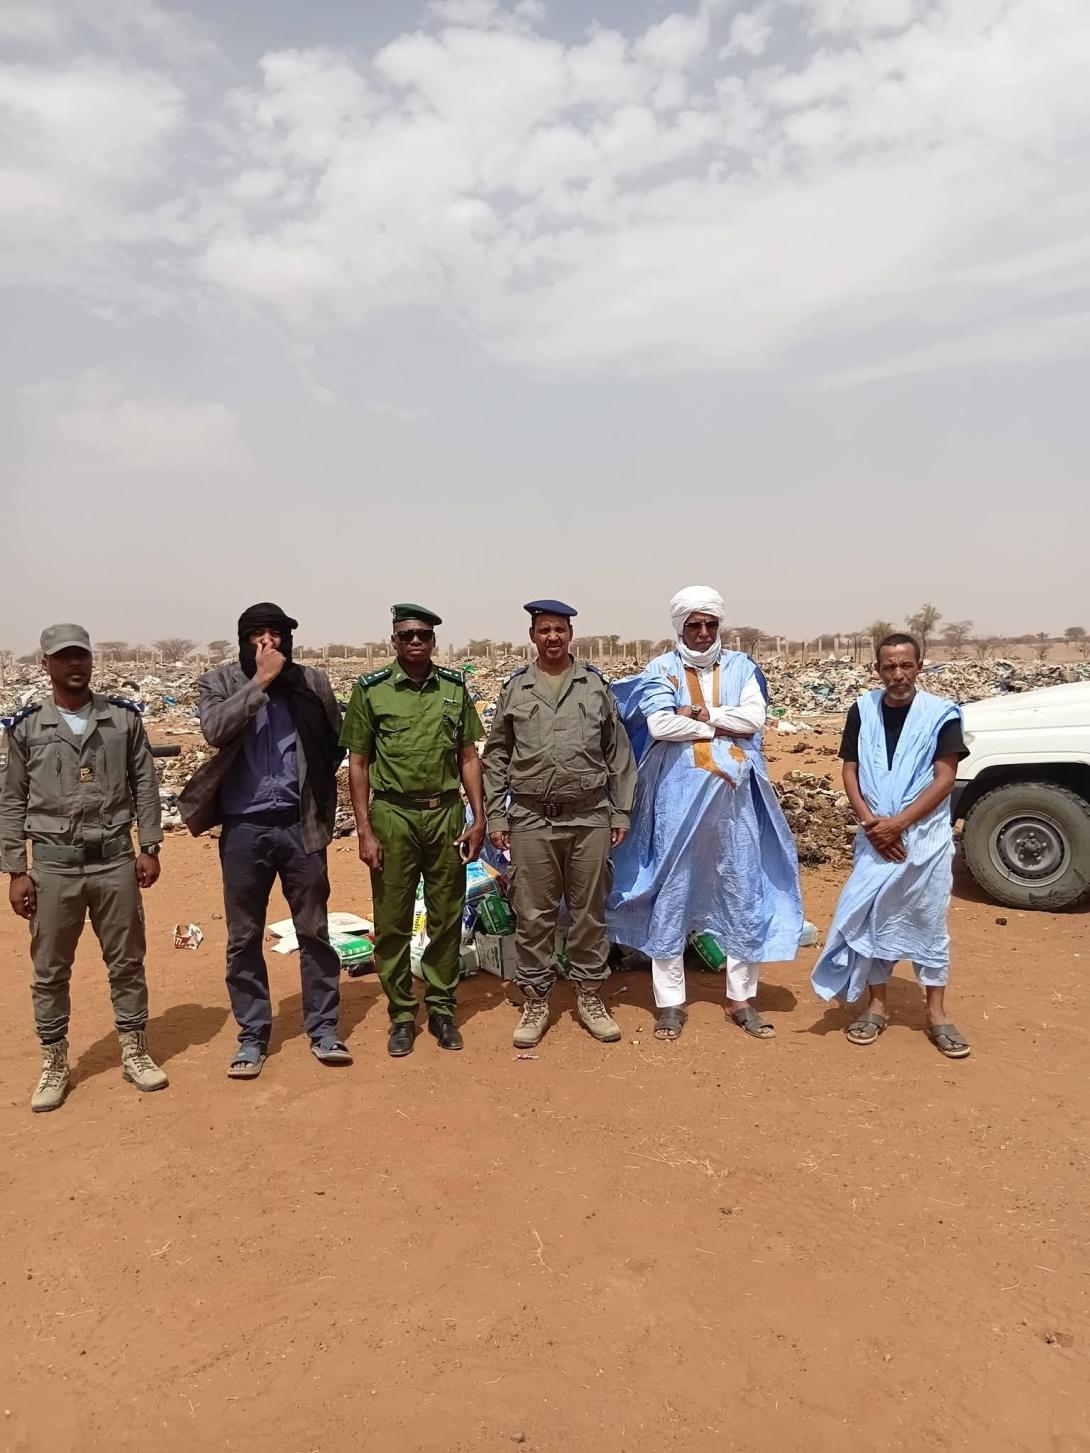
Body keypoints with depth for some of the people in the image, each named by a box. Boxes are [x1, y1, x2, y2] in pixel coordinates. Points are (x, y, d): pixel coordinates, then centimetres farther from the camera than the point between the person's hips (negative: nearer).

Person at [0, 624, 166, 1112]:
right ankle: (54, 1065, 25)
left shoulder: (124, 718, 2)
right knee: (49, 971, 9)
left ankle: (135, 1053, 25)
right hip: (53, 865, 0)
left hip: (115, 860, 0)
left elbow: (145, 786, 5)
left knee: (127, 962, 9)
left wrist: (150, 847, -1)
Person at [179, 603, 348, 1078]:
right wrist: (260, 681, -17)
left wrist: (314, 790, 2)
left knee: (314, 931, 8)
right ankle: (252, 1036, 23)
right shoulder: (218, 682, 2)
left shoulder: (312, 682, 4)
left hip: (300, 825, 1)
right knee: (244, 938, 8)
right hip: (244, 829, 0)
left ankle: (323, 1029, 21)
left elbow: (336, 744, 12)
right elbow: (214, 730, -18)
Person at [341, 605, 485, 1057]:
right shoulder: (371, 690, -1)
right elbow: (357, 764, 0)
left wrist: (478, 818, 3)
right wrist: (365, 830, -5)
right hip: (393, 815, -2)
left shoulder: (454, 687, 6)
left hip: (446, 813, 2)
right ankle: (402, 1015, 21)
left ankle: (441, 1008, 24)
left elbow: (469, 757, 9)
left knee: (447, 917, 9)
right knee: (392, 921, 6)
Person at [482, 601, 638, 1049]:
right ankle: (535, 1002, 19)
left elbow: (618, 752, 9)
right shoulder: (514, 689, 7)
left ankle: (589, 996, 24)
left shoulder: (595, 685, 7)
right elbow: (495, 758, 9)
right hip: (531, 820, 0)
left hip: (590, 818, 1)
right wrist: (495, 817, 3)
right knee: (533, 915, 5)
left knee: (589, 911, 9)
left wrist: (621, 811, 5)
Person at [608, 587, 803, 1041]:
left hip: (734, 798, 2)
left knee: (743, 894, 7)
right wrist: (724, 727, -10)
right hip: (677, 797, -2)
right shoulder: (660, 669, 2)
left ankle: (742, 998, 21)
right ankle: (670, 1002, 15)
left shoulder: (740, 667, 9)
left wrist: (699, 712, -11)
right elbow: (659, 724, -15)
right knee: (670, 895, 3)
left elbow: (755, 718, -7)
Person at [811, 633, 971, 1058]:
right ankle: (877, 1005, 22)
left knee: (929, 922, 7)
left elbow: (944, 779, -11)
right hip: (876, 835, 2)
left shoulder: (940, 713, -8)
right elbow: (850, 770, 2)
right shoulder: (863, 710, 0)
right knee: (869, 918, 6)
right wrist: (870, 822, -11)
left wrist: (897, 823, -16)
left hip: (926, 836, -2)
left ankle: (937, 1015, 19)